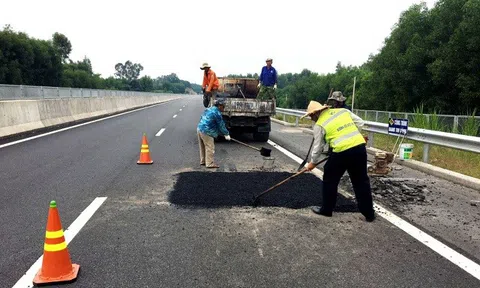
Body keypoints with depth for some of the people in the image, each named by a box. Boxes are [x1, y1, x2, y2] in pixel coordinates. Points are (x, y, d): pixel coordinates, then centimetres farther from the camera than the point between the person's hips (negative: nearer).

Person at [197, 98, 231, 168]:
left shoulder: (208, 109, 15)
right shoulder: (217, 113, -12)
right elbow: (221, 125, -7)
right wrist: (226, 134, 6)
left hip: (199, 129, 9)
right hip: (206, 132, -9)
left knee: (202, 147, 19)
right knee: (210, 148, 0)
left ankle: (203, 161, 31)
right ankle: (209, 163, 5)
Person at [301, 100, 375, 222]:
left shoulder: (319, 125, 2)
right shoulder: (343, 111, 14)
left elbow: (318, 147, 7)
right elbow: (360, 123, 15)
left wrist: (313, 162, 21)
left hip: (341, 151, -5)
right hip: (360, 146, 5)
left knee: (330, 179, 15)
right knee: (361, 181, 14)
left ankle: (326, 209, 24)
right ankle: (369, 213, 21)